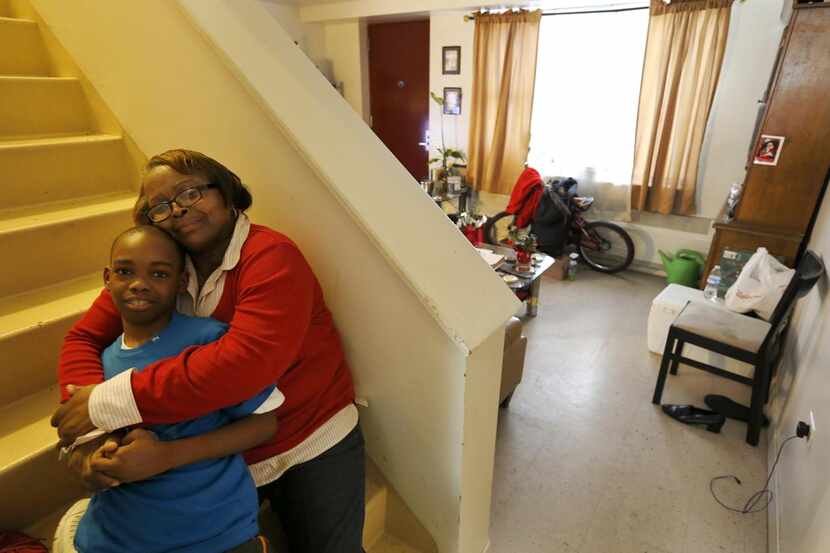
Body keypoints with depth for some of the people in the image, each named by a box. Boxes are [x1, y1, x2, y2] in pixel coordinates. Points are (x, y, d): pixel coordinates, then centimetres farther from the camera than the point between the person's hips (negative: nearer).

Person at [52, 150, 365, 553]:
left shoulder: (270, 256, -24)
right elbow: (84, 339, -4)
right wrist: (91, 433, -22)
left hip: (313, 447, -4)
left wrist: (106, 404, -30)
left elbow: (247, 360, -36)